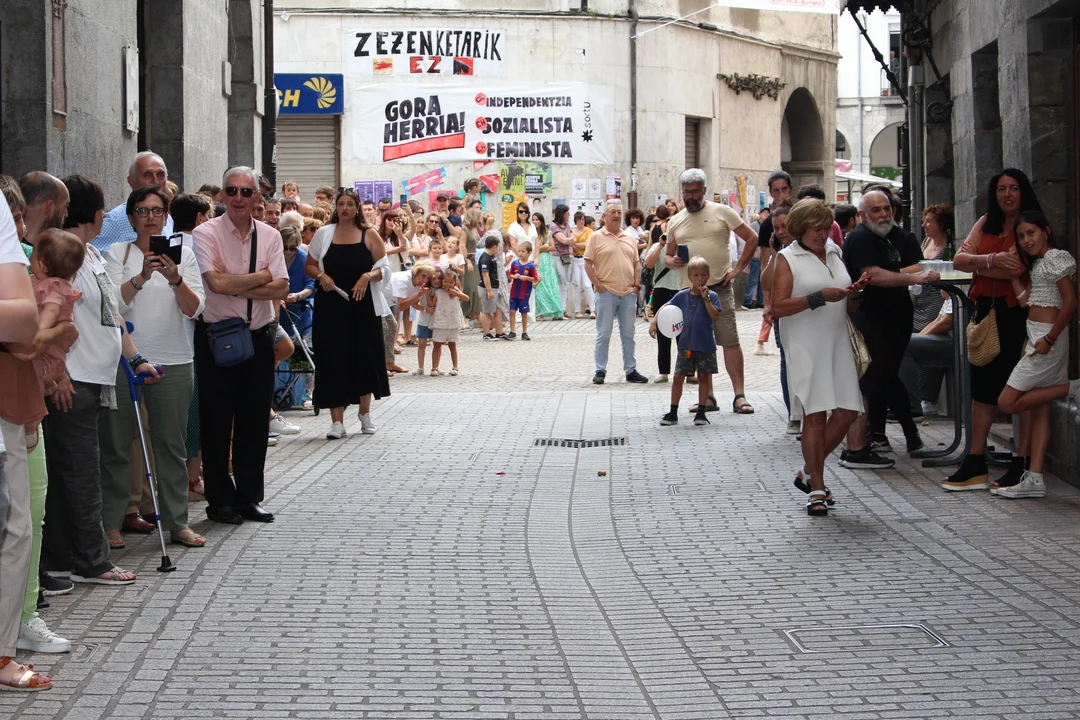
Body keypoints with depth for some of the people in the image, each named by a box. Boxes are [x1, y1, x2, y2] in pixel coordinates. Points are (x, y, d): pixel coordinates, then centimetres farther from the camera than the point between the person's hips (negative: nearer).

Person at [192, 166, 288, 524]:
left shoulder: (269, 236, 5)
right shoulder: (206, 233, -8)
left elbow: (281, 289, -5)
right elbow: (218, 284, -20)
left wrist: (236, 287, -16)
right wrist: (261, 276, -9)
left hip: (258, 337, 4)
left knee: (255, 421, 9)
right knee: (217, 422, 3)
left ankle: (249, 497, 20)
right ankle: (220, 500, 14)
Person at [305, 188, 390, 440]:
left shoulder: (369, 234, 4)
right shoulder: (324, 234, 6)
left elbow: (384, 268, 2)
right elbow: (310, 266, 9)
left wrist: (368, 276, -17)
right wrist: (321, 276, -11)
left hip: (362, 304, 0)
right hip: (330, 305, 0)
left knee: (364, 356, 6)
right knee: (334, 358, -3)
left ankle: (364, 413, 25)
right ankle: (337, 421, -1)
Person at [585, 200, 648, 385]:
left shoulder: (630, 239, 13)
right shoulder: (596, 237, -1)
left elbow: (636, 264, 18)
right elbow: (588, 264, -4)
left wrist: (636, 284, 6)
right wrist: (598, 285, -10)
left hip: (628, 293, 4)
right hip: (606, 293, -4)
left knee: (628, 334, 9)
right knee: (603, 334, -1)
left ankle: (631, 370, 14)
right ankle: (600, 371, 5)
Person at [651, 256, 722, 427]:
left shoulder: (711, 296, -5)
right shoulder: (682, 296, 1)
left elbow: (715, 317, -15)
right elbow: (666, 307, 10)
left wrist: (706, 298, -20)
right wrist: (654, 321, -1)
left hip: (705, 345, -2)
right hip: (686, 344, 2)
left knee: (703, 377, 8)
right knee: (678, 377, 1)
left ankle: (701, 413, 17)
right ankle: (673, 413, 9)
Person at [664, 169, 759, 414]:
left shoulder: (722, 212, 2)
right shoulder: (675, 222, 13)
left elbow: (752, 238, 4)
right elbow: (667, 255, 21)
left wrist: (737, 269, -4)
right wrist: (672, 261, -4)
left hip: (720, 287, -4)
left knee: (730, 341, -8)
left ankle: (740, 396, -5)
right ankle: (708, 396, 14)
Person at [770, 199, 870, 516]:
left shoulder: (834, 252, 16)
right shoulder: (787, 259, -2)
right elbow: (778, 307, -12)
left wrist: (854, 291, 5)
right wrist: (819, 298, -18)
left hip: (837, 343, 6)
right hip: (805, 345, -6)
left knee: (847, 412, -1)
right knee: (815, 415, -6)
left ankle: (809, 472, 17)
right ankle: (816, 489, 2)